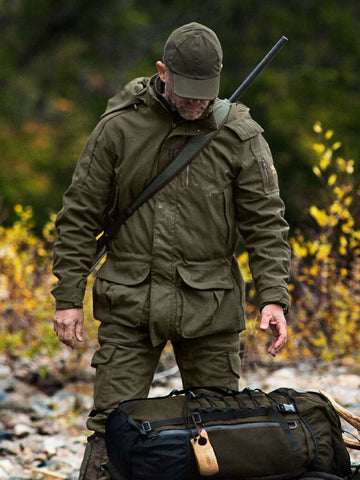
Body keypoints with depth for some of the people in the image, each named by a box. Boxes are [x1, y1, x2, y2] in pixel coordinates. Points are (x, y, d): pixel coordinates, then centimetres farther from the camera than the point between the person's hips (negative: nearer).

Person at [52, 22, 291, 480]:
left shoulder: (240, 136, 0)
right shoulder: (119, 127, -1)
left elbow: (265, 222, 0)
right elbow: (80, 216, 3)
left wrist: (273, 296, -12)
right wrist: (68, 297, -1)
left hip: (209, 305, 1)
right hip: (130, 302, 0)